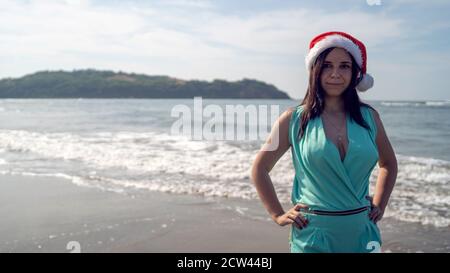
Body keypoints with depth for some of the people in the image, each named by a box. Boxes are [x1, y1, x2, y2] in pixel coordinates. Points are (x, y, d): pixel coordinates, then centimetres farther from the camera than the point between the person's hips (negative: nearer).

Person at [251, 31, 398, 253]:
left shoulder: (369, 117, 2)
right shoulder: (293, 119, -5)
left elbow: (388, 164, 19)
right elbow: (259, 169, 2)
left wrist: (380, 206, 10)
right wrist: (278, 215, -1)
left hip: (362, 233, 3)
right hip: (313, 235, -3)